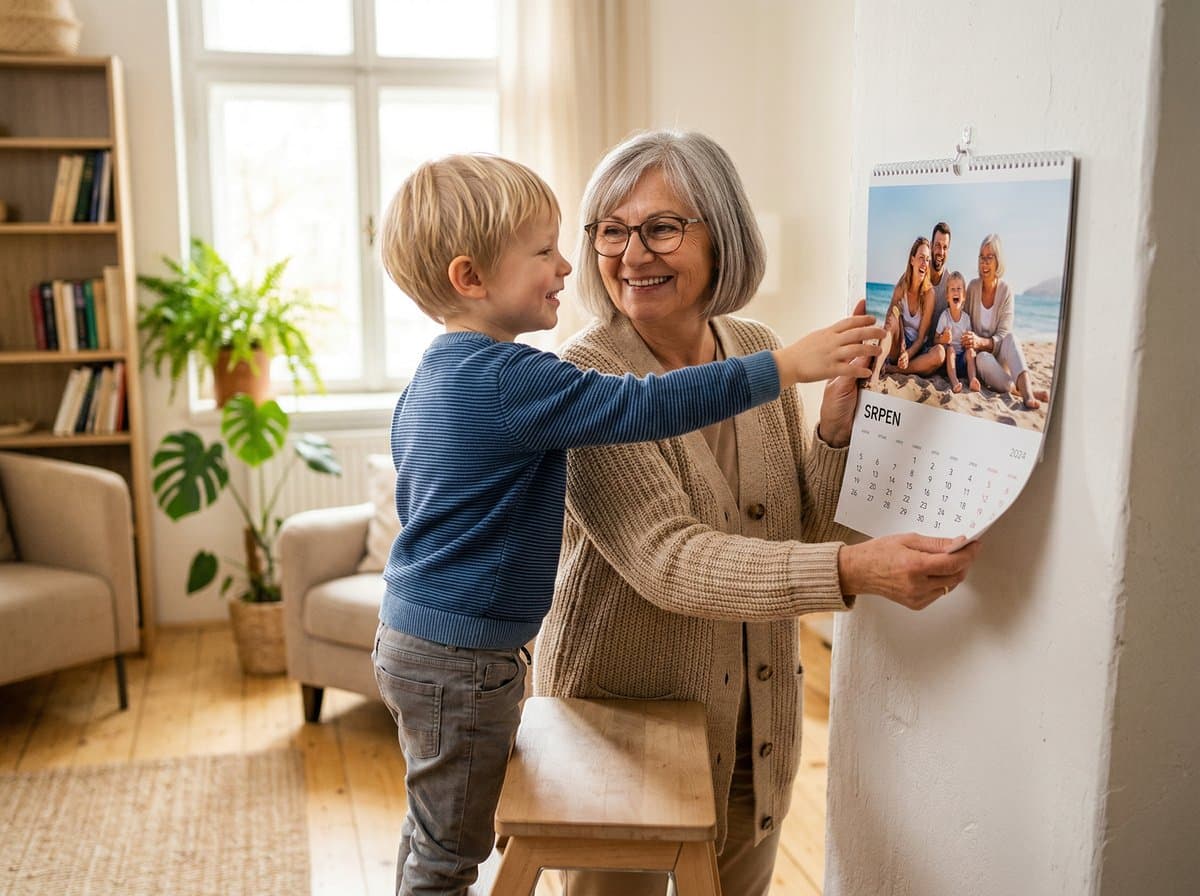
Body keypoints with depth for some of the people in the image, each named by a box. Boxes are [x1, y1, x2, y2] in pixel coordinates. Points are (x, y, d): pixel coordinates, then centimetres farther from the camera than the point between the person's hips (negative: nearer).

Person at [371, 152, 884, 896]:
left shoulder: (436, 374, 8)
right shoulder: (511, 380, -24)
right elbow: (645, 407, -29)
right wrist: (787, 364, -24)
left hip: (416, 638, 10)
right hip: (460, 658, -10)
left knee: (433, 833, 24)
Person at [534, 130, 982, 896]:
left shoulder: (759, 353, -2)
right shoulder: (587, 378, -20)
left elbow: (808, 532, -2)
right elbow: (668, 561, -29)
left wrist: (840, 411, -16)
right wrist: (853, 571, -39)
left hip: (757, 711, 6)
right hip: (624, 699, -5)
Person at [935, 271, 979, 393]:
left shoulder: (966, 317, 2)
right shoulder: (944, 316, -7)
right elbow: (936, 340, -6)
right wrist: (942, 339, -28)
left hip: (963, 358, 3)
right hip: (949, 358, -3)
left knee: (970, 350, -24)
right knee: (950, 349, -31)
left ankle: (972, 379, -32)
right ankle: (954, 381, -45)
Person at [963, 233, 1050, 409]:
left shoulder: (1006, 291, -6)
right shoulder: (973, 287, -3)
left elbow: (1003, 335, -12)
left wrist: (982, 342, -32)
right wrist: (972, 343, -20)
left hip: (998, 353, 0)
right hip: (978, 355, 0)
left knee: (1011, 337, -33)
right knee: (984, 358, -35)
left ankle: (1026, 390, -50)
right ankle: (1023, 391, -36)